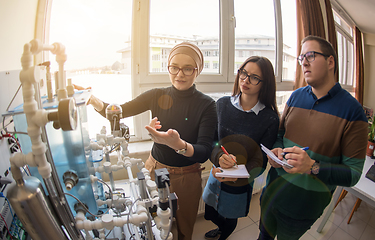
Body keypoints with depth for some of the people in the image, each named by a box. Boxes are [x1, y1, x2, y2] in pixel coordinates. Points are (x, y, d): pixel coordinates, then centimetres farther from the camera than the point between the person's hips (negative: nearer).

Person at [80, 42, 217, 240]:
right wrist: (95, 101, -25)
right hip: (155, 169, 3)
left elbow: (204, 152, -23)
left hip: (186, 177, -2)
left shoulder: (206, 105, -16)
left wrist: (179, 145, -43)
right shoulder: (157, 96, -7)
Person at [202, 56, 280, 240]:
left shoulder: (270, 118, -18)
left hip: (240, 184, -3)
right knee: (211, 215, 28)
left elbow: (260, 161, -14)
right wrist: (219, 157, -31)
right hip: (217, 175, 3)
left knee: (229, 221, 24)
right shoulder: (223, 104, -11)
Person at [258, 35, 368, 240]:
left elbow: (353, 173, -16)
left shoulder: (352, 110, -16)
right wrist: (277, 150, -14)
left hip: (306, 204, -3)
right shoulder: (296, 96, -2)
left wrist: (313, 167, -33)